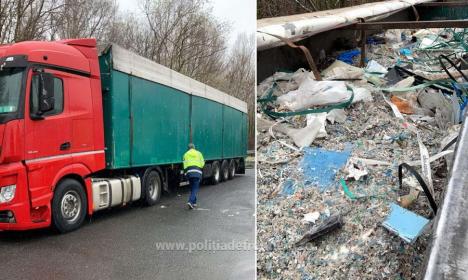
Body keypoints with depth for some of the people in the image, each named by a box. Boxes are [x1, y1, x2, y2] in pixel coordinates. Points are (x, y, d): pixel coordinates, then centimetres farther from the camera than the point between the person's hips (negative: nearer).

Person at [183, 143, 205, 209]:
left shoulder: (186, 154, 13)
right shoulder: (199, 153, 13)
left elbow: (184, 165, 4)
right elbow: (202, 164, 9)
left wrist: (185, 172, 14)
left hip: (189, 172, 2)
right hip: (197, 172, -2)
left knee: (192, 188, 17)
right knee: (195, 188, -2)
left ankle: (194, 202, 22)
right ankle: (190, 201, -19)